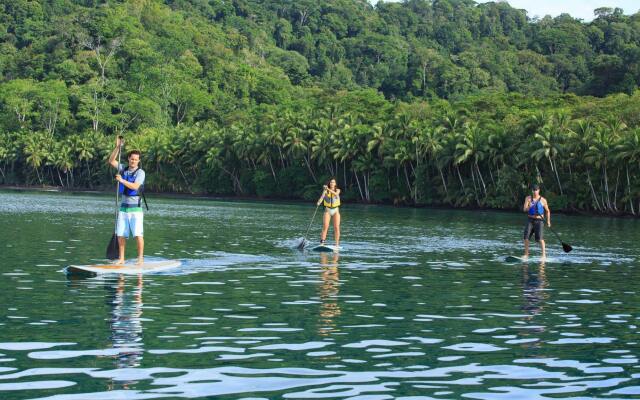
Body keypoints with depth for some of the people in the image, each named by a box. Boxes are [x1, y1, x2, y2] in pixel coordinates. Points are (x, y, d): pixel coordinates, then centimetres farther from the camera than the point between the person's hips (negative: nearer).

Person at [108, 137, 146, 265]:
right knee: (120, 235, 4)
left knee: (138, 234, -12)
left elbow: (135, 186, -17)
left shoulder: (140, 172, -5)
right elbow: (111, 161, 6)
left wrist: (122, 180, -18)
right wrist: (117, 147, -1)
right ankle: (121, 258, 10)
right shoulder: (123, 169, 10)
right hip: (123, 207, 5)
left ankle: (141, 258, -6)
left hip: (135, 208, -5)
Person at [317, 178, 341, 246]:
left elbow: (336, 194, -20)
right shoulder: (325, 191, 3)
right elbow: (322, 196, -14)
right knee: (325, 226, -12)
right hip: (328, 210, -1)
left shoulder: (337, 190, 4)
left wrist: (329, 189, -32)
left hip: (336, 210, 1)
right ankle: (322, 242, -17)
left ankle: (337, 243, -2)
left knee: (336, 227, -5)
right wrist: (319, 202, -35)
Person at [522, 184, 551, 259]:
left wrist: (548, 221, -2)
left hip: (539, 221, -2)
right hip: (530, 220, 2)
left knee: (540, 238, -13)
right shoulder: (528, 198, 4)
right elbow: (524, 209, -5)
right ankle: (526, 254, 3)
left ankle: (544, 254, -10)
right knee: (526, 237, -6)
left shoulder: (543, 200, 0)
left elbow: (547, 211, 9)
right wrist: (529, 207, -26)